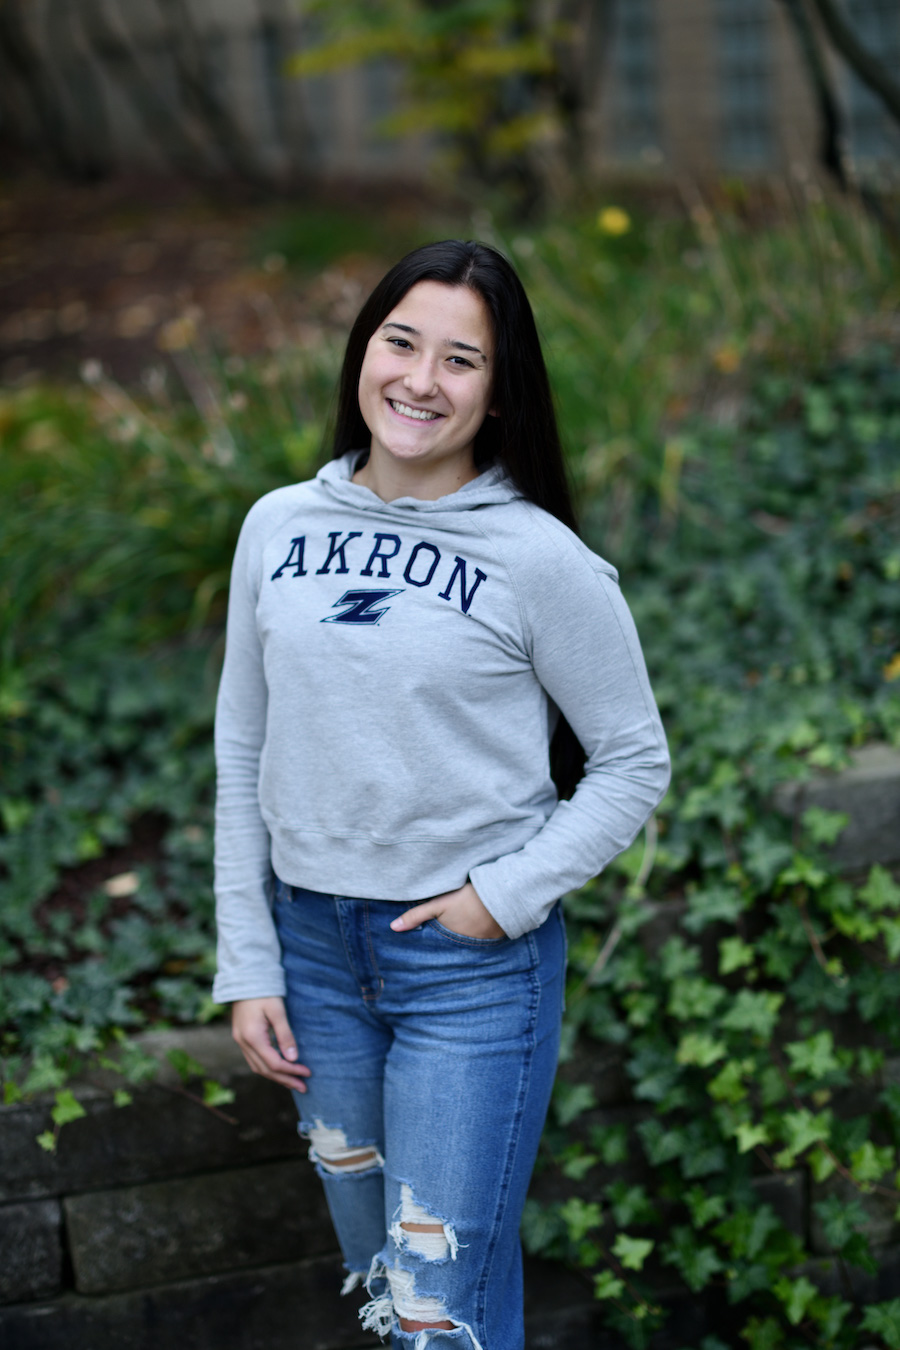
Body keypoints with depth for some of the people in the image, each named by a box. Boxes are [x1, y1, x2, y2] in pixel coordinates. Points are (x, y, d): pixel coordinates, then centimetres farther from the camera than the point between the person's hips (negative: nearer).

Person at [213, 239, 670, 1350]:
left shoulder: (540, 560, -11)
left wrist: (507, 894, -14)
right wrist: (247, 966, 4)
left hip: (477, 960, -4)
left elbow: (634, 764, -3)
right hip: (313, 943, 5)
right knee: (372, 1259, 19)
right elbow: (243, 759, 7)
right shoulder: (279, 527, 1)